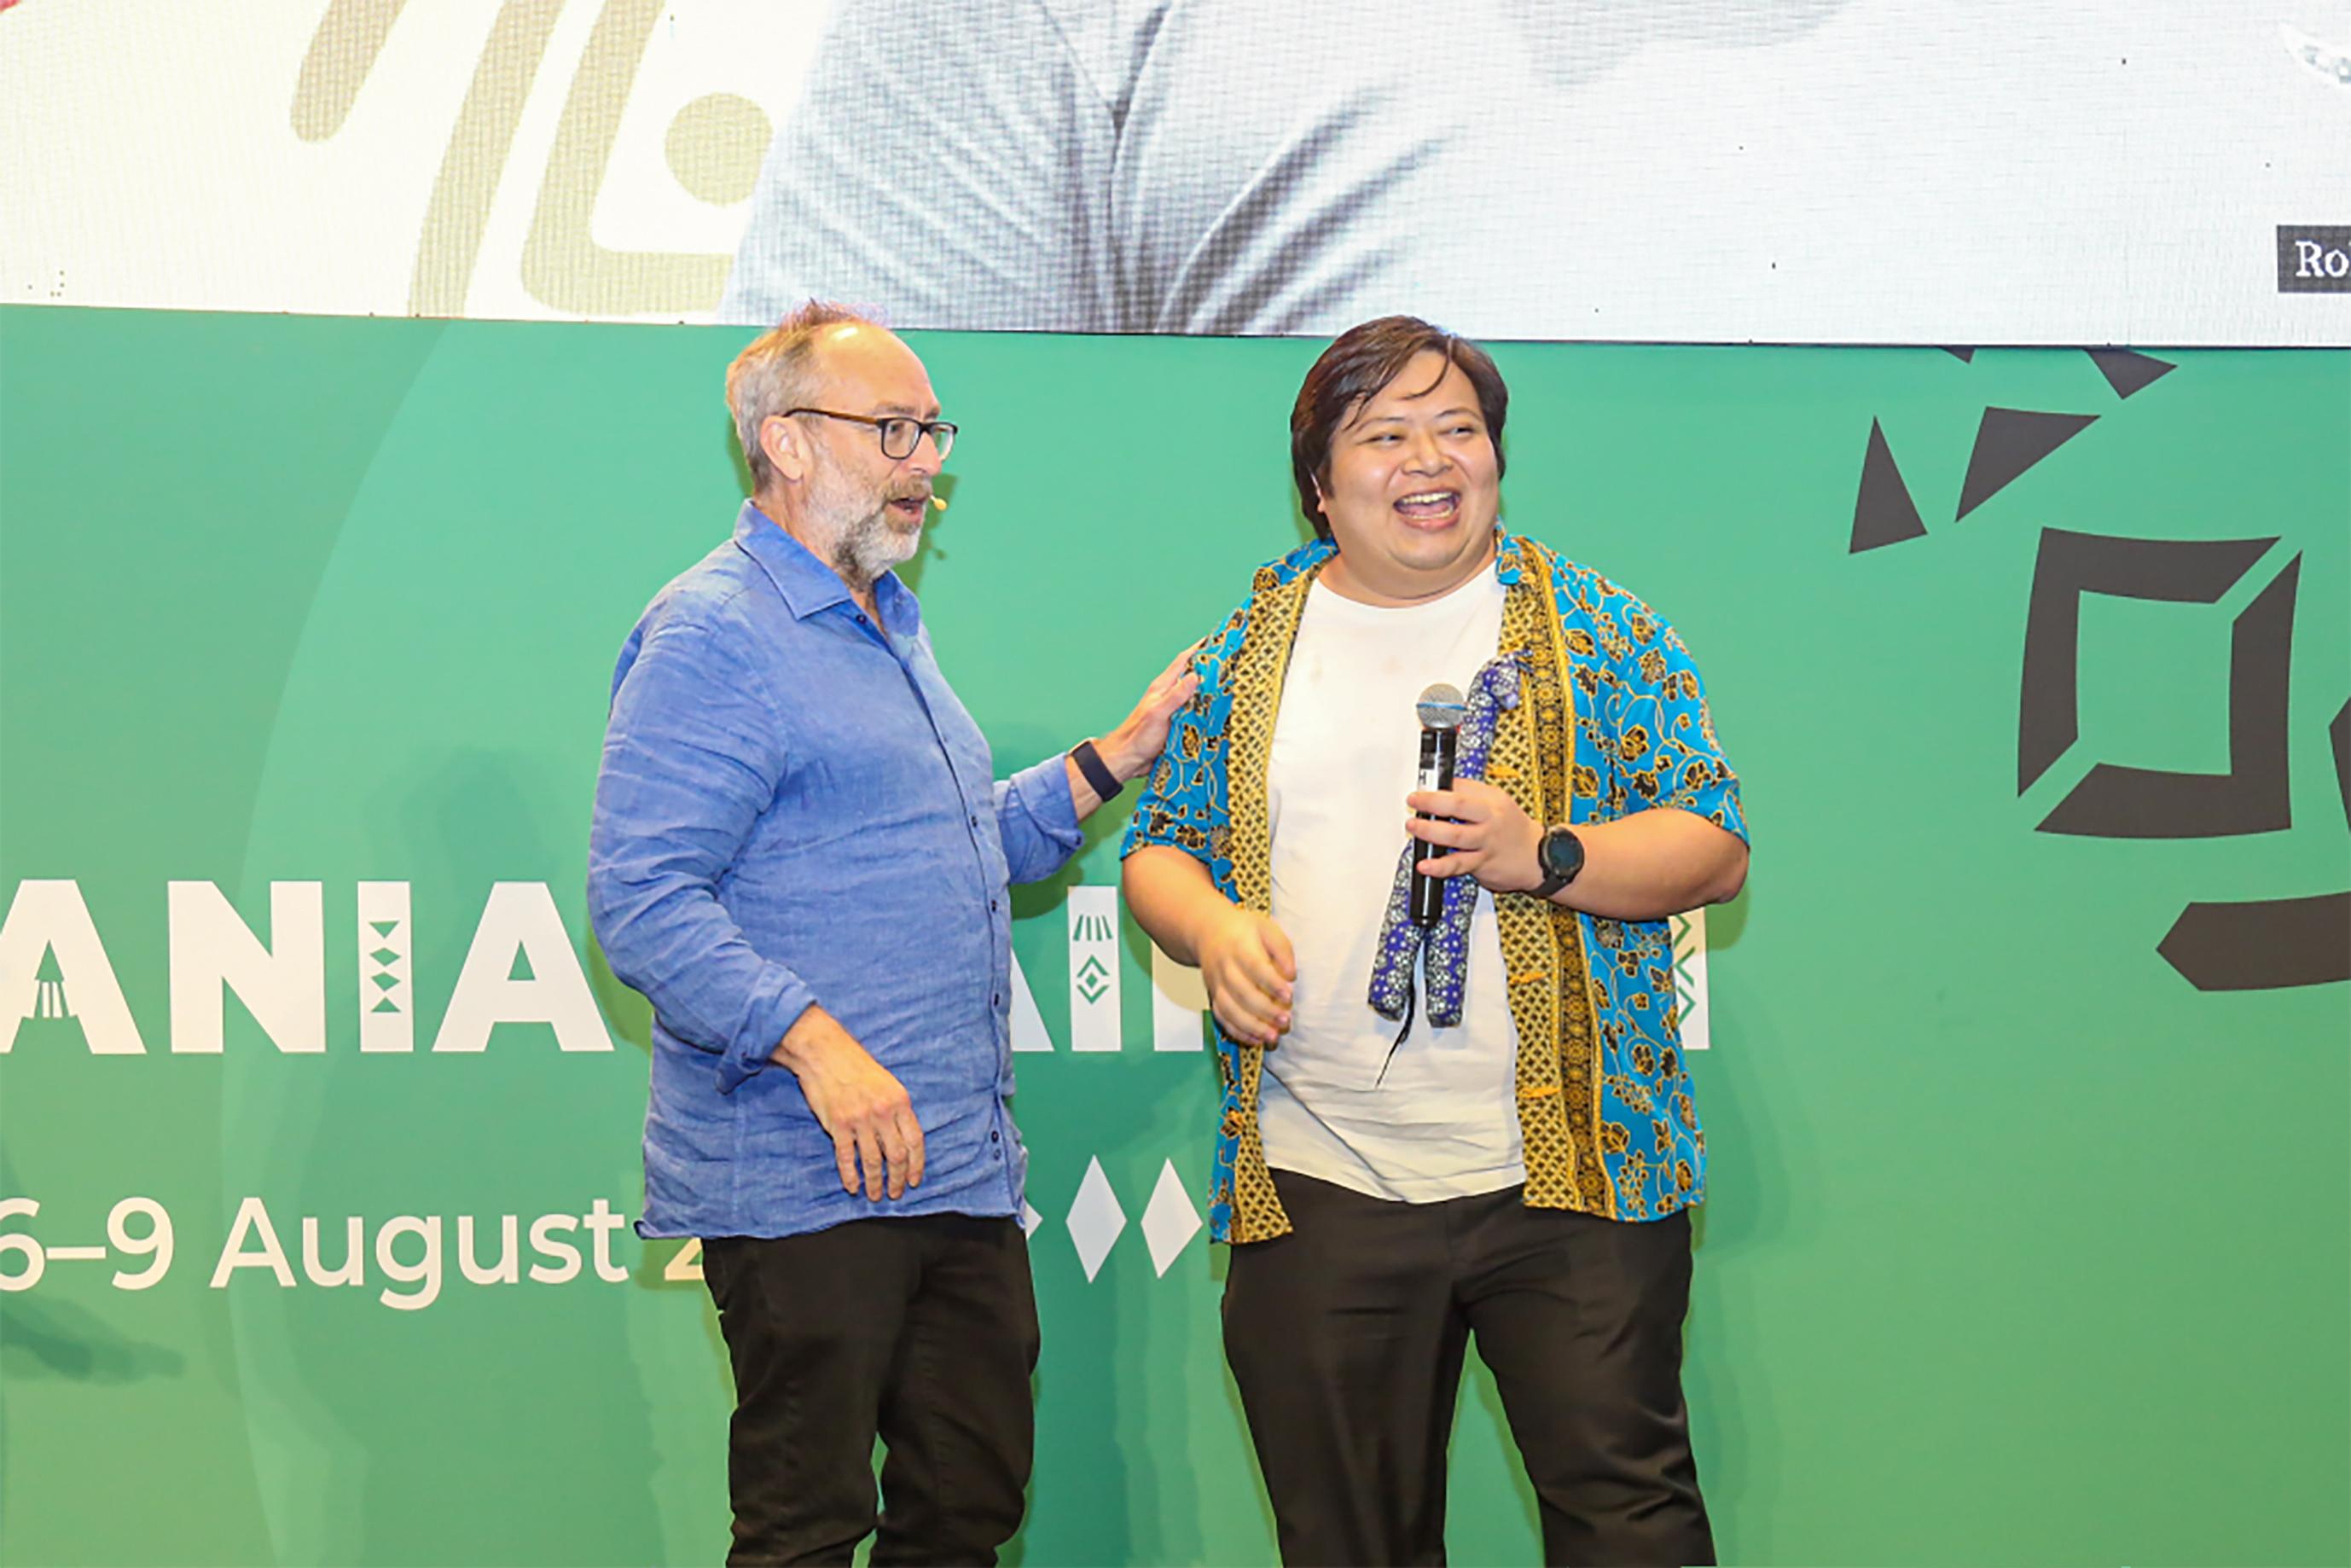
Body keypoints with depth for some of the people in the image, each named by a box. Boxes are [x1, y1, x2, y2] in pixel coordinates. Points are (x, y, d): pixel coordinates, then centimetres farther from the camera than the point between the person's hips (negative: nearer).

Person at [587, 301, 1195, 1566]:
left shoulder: (889, 631, 21)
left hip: (964, 1177, 9)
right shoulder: (713, 634, -10)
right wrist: (813, 1040, -27)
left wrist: (1117, 757, 19)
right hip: (803, 1187, -9)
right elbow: (641, 899, -19)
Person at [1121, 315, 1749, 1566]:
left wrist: (1544, 855, -16)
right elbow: (1159, 847, 15)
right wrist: (1210, 923, -8)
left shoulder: (1598, 631, 3)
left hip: (1570, 1176, -2)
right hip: (1316, 1183, 2)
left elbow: (1716, 848, 1)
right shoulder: (1247, 649, 9)